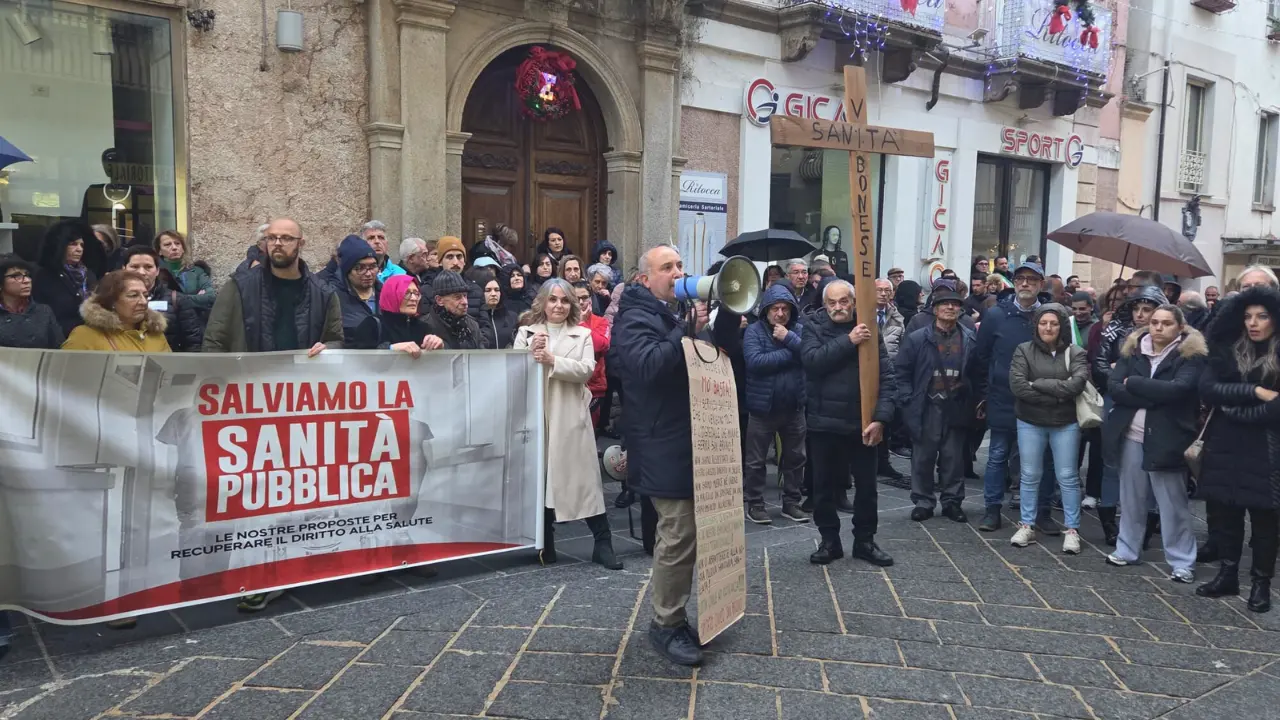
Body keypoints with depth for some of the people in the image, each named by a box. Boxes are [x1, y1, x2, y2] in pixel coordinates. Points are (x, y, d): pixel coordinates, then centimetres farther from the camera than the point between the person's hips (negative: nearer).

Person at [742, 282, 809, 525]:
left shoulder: (800, 329, 2)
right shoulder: (754, 331, -8)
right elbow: (755, 361, -23)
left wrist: (789, 338, -21)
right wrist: (792, 353, -18)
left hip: (794, 406, 4)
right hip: (763, 406, -3)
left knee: (795, 458, 13)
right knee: (755, 460, 6)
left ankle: (791, 502, 27)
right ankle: (754, 504, 19)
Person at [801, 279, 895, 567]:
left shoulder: (868, 330, 1)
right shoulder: (814, 327, 0)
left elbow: (886, 376, -4)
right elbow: (812, 359, -19)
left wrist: (881, 417, -14)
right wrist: (848, 341, -23)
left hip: (862, 422, 1)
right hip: (824, 421, -1)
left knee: (866, 485, 10)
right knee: (824, 485, 8)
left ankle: (864, 540, 25)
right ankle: (830, 541, 23)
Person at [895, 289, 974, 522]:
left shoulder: (971, 339, 4)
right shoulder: (917, 339, -2)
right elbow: (901, 372, 0)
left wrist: (976, 400, 0)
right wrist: (908, 400, -7)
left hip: (956, 408, 1)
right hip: (925, 409, -1)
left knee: (954, 458, 8)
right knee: (923, 458, 5)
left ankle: (952, 501, 20)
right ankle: (923, 502, 16)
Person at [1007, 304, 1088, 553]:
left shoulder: (1075, 353, -2)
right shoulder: (1024, 350, -2)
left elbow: (1076, 385, -18)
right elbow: (1017, 386, -14)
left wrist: (1038, 384, -16)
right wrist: (1057, 396, -14)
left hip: (1065, 423, 0)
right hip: (1030, 422, 1)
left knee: (1068, 477, 6)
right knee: (1030, 476, 9)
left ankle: (1072, 529, 14)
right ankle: (1027, 526, 19)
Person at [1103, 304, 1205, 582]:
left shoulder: (1191, 355, -5)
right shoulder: (1133, 349, 5)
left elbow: (1177, 390, -22)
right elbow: (1114, 388, -5)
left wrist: (1133, 383, -13)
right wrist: (1154, 397, -17)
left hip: (1166, 438, -4)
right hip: (1131, 435, 4)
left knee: (1173, 504, 3)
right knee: (1131, 498, 14)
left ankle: (1182, 562, 13)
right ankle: (1126, 549, 27)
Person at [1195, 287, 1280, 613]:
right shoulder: (1227, 350, 5)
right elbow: (1207, 390, -8)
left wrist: (1235, 407, -11)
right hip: (1224, 446, 3)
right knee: (1223, 510, 10)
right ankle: (1227, 574, 24)